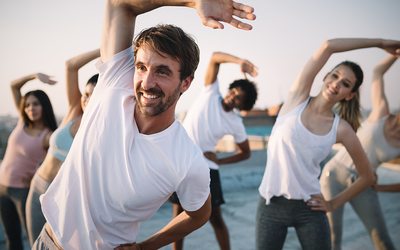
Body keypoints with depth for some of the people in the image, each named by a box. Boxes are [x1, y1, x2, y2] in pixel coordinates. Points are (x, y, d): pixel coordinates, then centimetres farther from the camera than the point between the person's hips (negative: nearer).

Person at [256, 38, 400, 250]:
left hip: (309, 209, 1)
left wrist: (333, 204, 5)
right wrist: (379, 42, -5)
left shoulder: (341, 129, -3)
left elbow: (367, 176, 8)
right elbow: (328, 46, -13)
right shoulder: (298, 99, -5)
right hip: (271, 205, -1)